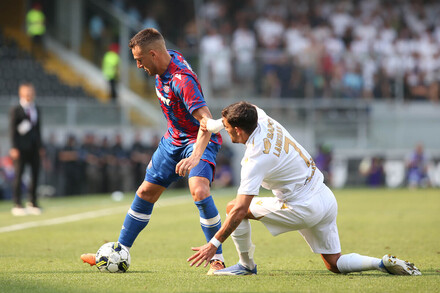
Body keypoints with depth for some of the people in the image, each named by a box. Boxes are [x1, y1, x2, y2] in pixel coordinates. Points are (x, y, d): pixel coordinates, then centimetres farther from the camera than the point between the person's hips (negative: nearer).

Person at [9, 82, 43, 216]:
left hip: (34, 148, 6)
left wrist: (40, 146, 13)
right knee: (19, 175, -4)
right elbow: (12, 130, -6)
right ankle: (17, 205, 0)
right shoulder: (16, 110, -2)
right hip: (21, 148, -6)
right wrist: (14, 148, -12)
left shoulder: (36, 110, 16)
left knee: (35, 174, 4)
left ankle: (32, 203, 13)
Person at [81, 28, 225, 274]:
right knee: (146, 192, 13)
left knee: (199, 190, -32)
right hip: (174, 138, 9)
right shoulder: (171, 59, -7)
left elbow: (207, 121, -41)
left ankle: (217, 259, -21)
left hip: (200, 140, -9)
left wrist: (196, 157, -53)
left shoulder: (182, 80, -32)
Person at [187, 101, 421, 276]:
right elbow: (246, 116, 25)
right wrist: (211, 124, 23)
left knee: (233, 208, -1)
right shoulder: (264, 120, -3)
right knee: (335, 264, 15)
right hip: (326, 199, 9)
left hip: (305, 208, -9)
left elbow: (240, 211, -24)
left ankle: (246, 265, 11)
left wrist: (214, 244, -19)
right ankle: (384, 263, -4)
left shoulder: (256, 160, -23)